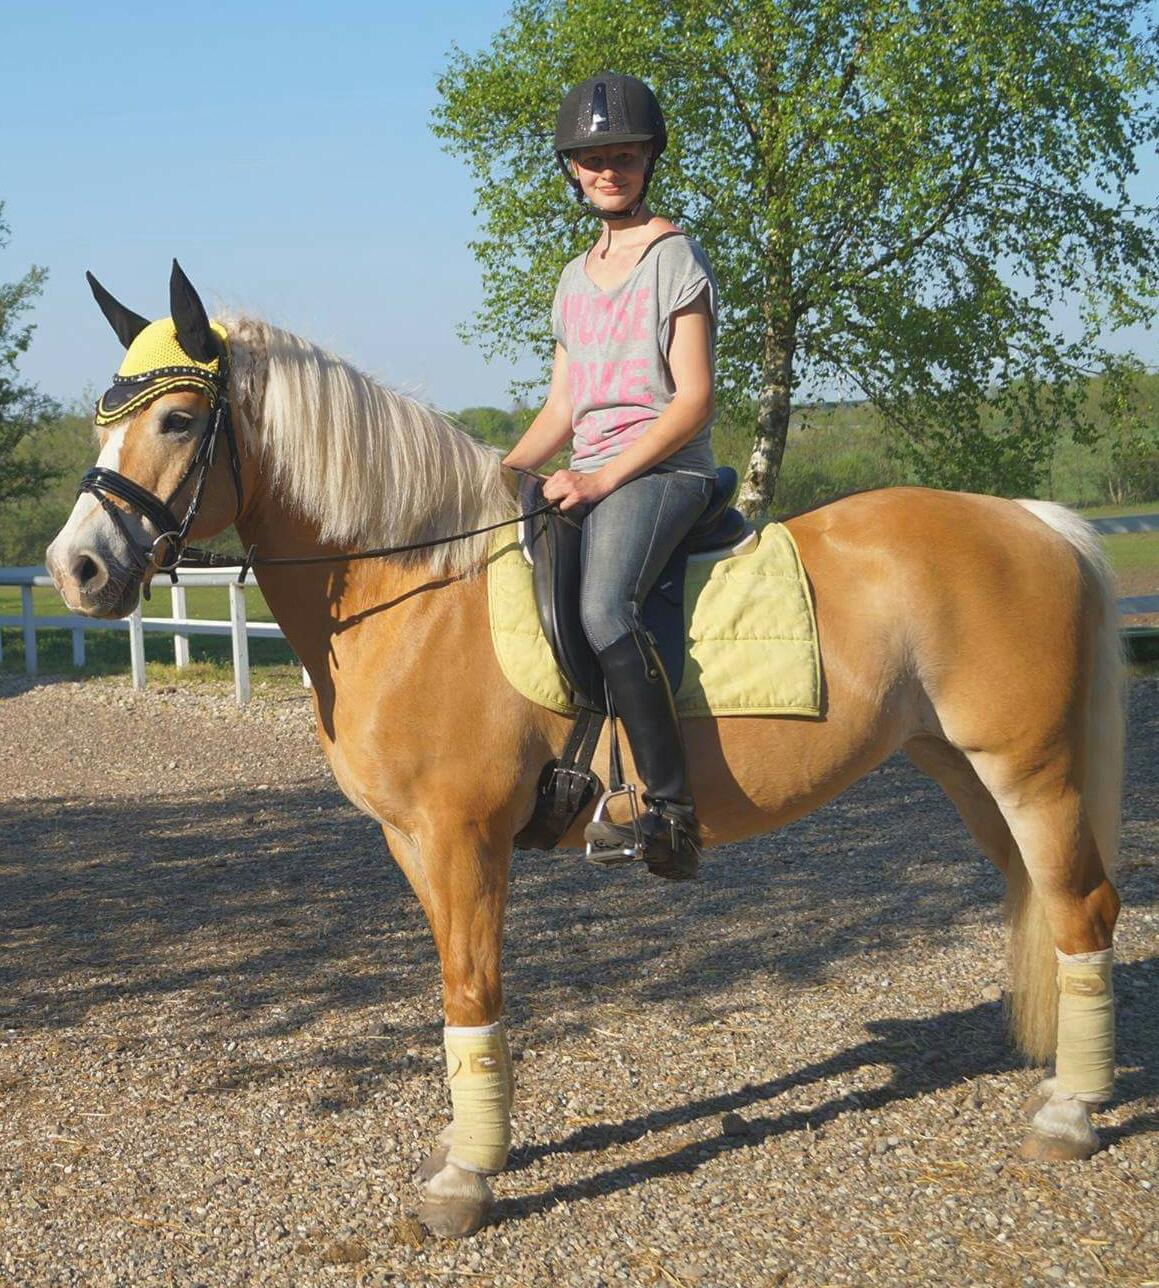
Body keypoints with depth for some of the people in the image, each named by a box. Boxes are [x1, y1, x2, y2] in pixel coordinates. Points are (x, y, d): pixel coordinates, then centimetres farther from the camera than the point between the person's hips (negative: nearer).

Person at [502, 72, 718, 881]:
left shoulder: (675, 257, -2)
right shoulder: (576, 278, 21)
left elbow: (694, 400, -11)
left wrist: (602, 478, -19)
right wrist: (501, 475, 2)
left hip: (662, 470, -9)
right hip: (589, 479, 9)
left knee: (603, 606, -33)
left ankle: (672, 809, -33)